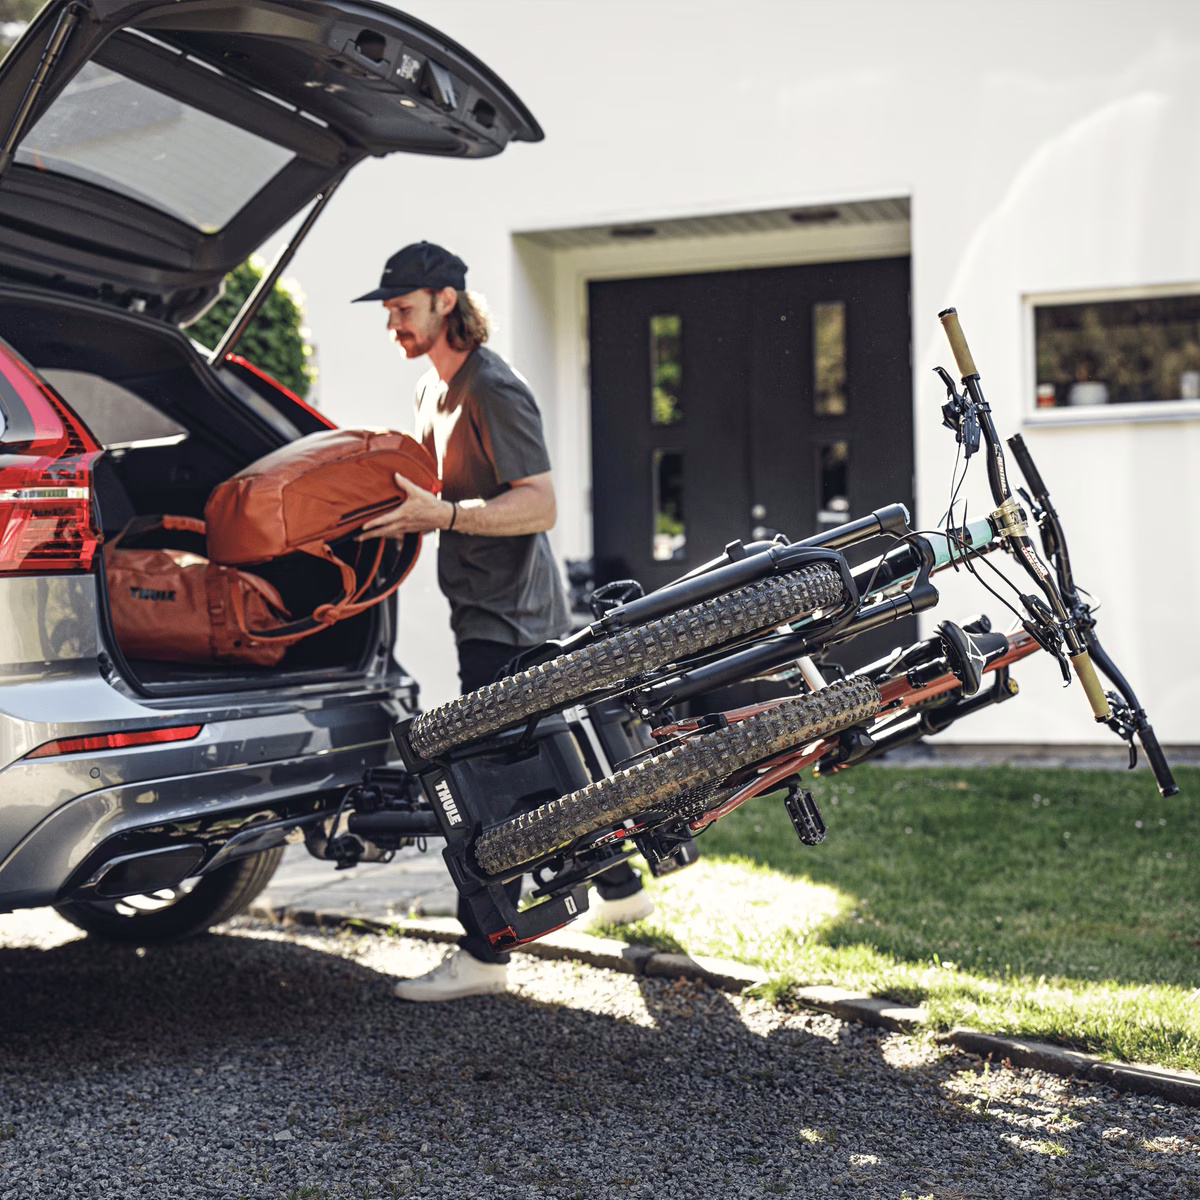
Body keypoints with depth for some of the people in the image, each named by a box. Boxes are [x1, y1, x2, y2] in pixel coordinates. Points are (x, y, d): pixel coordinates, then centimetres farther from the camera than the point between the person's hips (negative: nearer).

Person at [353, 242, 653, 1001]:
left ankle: (483, 957, -5)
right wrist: (408, 512, 7)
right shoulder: (433, 388, 14)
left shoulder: (494, 390, -17)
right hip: (488, 610, 10)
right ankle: (621, 889, 34)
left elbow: (540, 506, -22)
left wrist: (443, 514, -31)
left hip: (508, 617, -10)